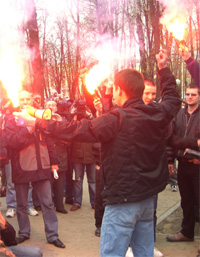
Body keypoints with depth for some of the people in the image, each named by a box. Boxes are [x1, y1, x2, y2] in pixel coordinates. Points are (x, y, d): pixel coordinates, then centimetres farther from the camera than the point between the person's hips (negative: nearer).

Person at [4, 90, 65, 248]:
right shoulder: (11, 120, 1)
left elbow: (49, 141, 12)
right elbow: (12, 142, -13)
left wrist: (53, 161, 10)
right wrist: (28, 128, -23)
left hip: (41, 166, 2)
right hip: (21, 168, -1)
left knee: (48, 202, 3)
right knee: (22, 204, 11)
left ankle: (52, 235, 11)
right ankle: (24, 232, 28)